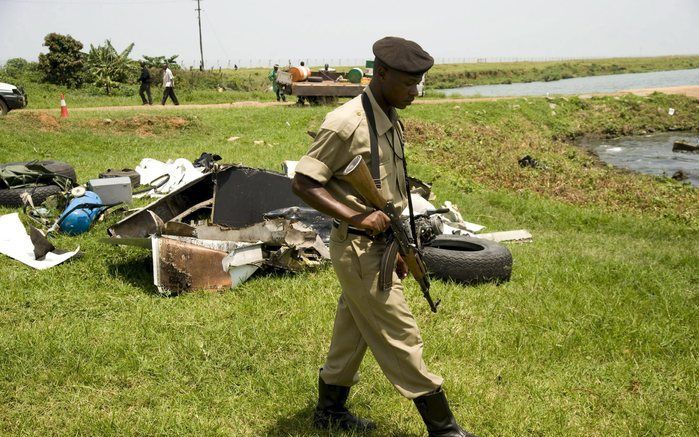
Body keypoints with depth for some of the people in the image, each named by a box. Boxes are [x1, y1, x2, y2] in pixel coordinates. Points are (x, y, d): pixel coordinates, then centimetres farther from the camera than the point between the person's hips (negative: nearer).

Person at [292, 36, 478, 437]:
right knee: (401, 339, 0)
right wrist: (355, 217, -24)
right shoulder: (347, 124, -19)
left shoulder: (391, 121, 8)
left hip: (379, 246, 9)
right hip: (359, 249, -9)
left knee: (352, 334, 19)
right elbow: (303, 183, -17)